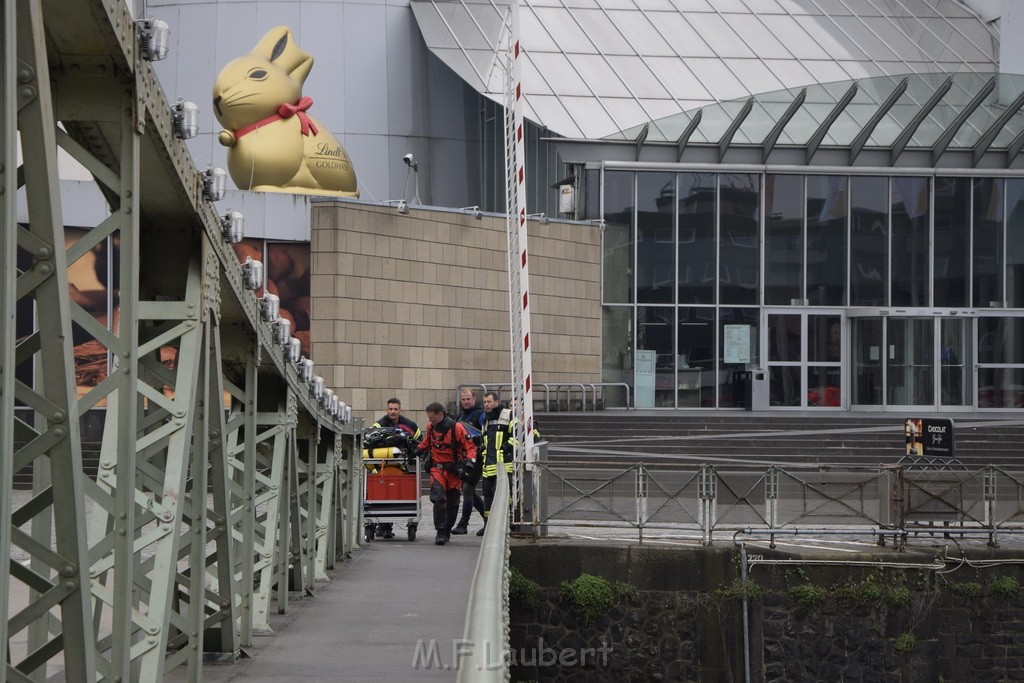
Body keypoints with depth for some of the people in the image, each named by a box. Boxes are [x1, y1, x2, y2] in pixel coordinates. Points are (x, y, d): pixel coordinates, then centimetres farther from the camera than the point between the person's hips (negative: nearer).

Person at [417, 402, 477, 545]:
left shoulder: (457, 428, -13)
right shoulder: (430, 427, 2)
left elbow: (470, 447, -8)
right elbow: (426, 444, 23)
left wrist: (468, 464, -19)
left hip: (454, 470, -2)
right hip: (437, 468, 2)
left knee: (452, 503, 9)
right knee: (438, 499, -17)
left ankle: (447, 530, 27)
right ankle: (440, 532, -15)